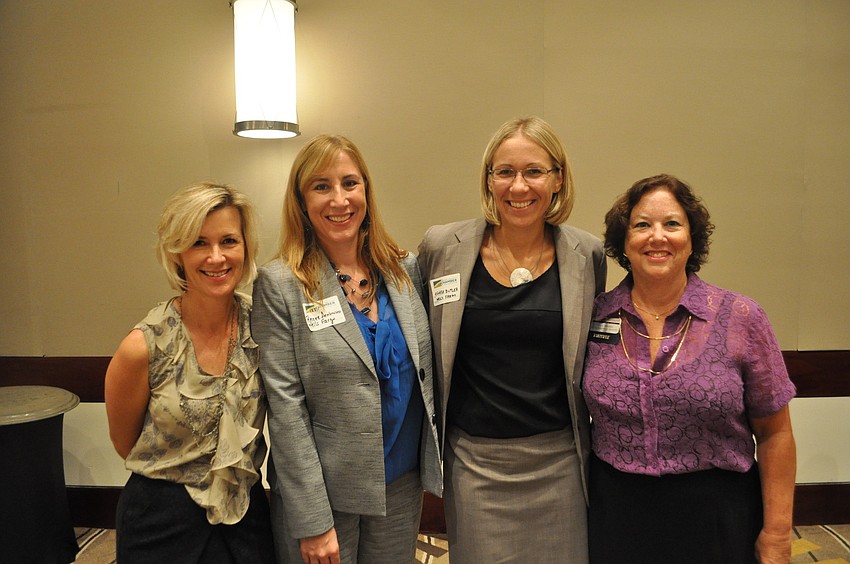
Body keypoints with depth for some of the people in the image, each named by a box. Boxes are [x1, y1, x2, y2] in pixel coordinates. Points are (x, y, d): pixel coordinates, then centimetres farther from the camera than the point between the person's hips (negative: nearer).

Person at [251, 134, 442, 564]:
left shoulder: (405, 270, 0)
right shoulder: (280, 285, -12)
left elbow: (427, 372, 7)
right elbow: (285, 407, -14)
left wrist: (435, 463, 2)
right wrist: (313, 521, -14)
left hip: (404, 486, 4)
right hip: (324, 492, -3)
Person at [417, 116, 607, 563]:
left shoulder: (586, 255, -4)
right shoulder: (442, 248, -6)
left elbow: (590, 351, 9)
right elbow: (428, 345, 6)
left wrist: (593, 442, 11)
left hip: (559, 459, 1)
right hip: (474, 459, 0)